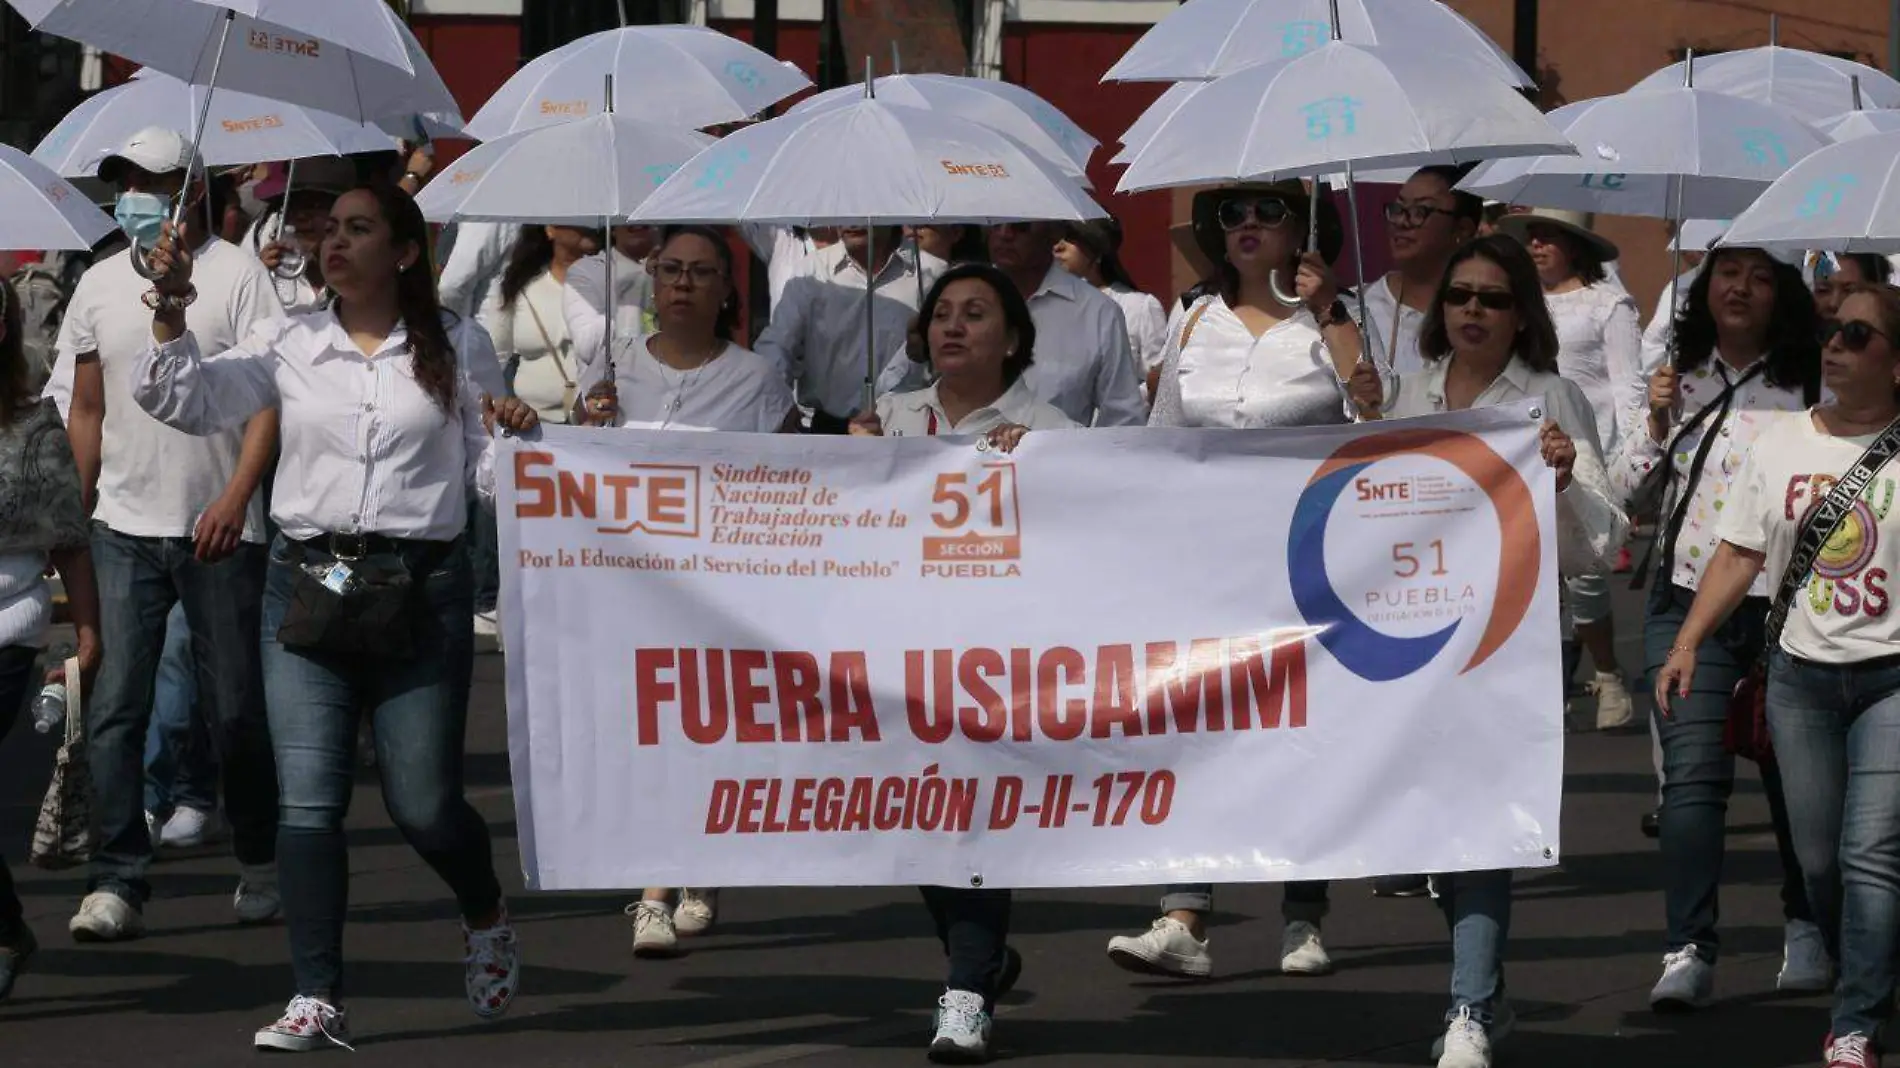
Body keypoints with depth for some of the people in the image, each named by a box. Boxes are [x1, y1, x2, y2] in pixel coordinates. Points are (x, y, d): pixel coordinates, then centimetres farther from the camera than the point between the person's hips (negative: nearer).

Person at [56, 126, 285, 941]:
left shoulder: (236, 276, -2)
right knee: (114, 706, -7)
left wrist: (237, 495, -18)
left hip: (220, 529, -3)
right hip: (124, 528, 3)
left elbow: (269, 396, -7)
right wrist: (81, 507, 7)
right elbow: (85, 408, 15)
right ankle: (118, 881, -6)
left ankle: (260, 864, 22)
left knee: (236, 707, 5)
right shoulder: (99, 286, 10)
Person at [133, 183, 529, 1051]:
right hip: (307, 582, 1)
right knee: (309, 800, -6)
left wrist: (514, 434, -12)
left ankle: (484, 916, 33)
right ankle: (317, 1001, -2)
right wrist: (171, 317, -14)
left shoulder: (458, 348, 6)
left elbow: (483, 473, 8)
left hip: (421, 586, -1)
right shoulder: (291, 346, 7)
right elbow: (187, 402, -1)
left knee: (422, 803, 0)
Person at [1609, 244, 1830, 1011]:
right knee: (1692, 773, -10)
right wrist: (1657, 424, -5)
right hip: (1687, 601, 1)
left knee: (1793, 772, 9)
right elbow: (1624, 486, 10)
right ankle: (1688, 950, -13)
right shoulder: (1680, 378, 8)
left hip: (1784, 601, -1)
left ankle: (1806, 929, 28)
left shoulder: (1809, 387, 0)